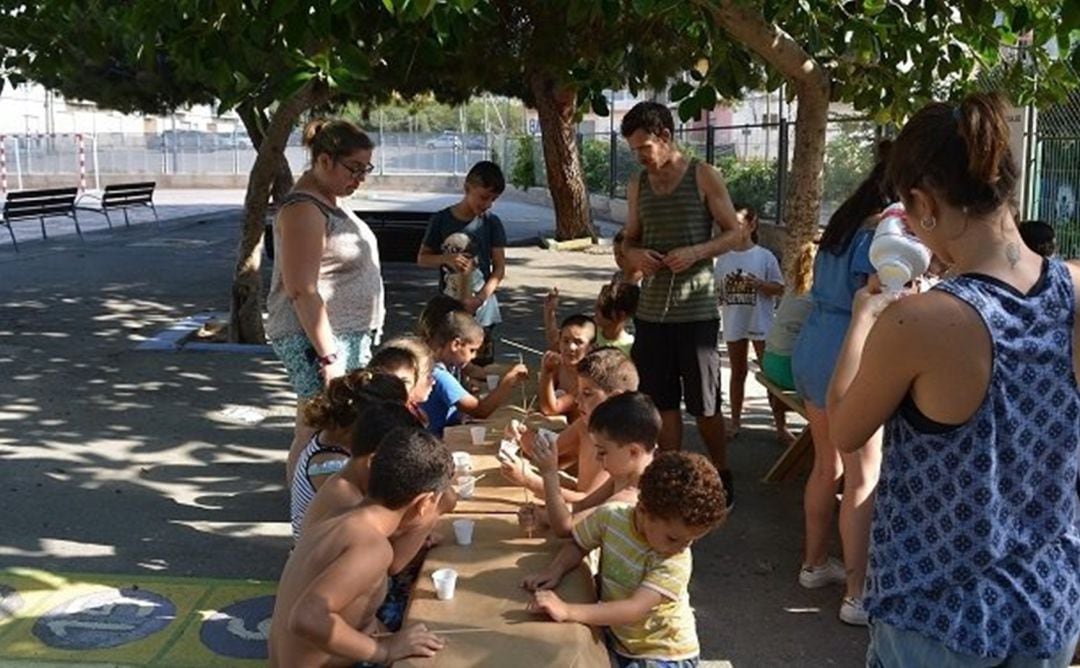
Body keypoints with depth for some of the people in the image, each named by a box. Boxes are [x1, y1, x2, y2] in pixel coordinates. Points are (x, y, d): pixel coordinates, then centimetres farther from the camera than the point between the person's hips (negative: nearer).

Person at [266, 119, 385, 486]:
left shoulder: (328, 201, 15)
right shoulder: (303, 209, -17)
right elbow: (302, 291, -22)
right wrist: (328, 356, -24)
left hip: (349, 335, 10)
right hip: (316, 337, -10)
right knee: (315, 434, -6)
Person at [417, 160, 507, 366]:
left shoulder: (491, 223, -1)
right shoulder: (441, 220, -2)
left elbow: (500, 268, -1)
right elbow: (422, 258, 4)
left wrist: (480, 298, -16)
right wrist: (446, 258, -17)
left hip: (481, 310, 1)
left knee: (482, 368, 3)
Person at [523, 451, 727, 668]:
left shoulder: (676, 561, -26)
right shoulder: (610, 516, -14)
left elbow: (636, 609, -35)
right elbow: (578, 545, 5)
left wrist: (567, 611, -44)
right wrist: (555, 570, -15)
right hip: (616, 642, 6)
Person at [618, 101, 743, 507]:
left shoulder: (704, 177, -3)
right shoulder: (638, 185, 10)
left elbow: (734, 233, -1)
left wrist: (696, 252, -18)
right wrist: (636, 255, -6)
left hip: (696, 310, -4)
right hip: (651, 310, 4)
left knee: (704, 405, 5)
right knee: (662, 401, 9)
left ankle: (721, 475, 25)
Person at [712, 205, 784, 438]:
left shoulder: (765, 256, -6)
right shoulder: (724, 258, 4)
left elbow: (779, 288, -5)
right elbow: (717, 288, 12)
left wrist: (758, 284, -21)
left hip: (761, 324, -3)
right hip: (734, 324, 3)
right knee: (738, 372, 14)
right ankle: (736, 421, 24)